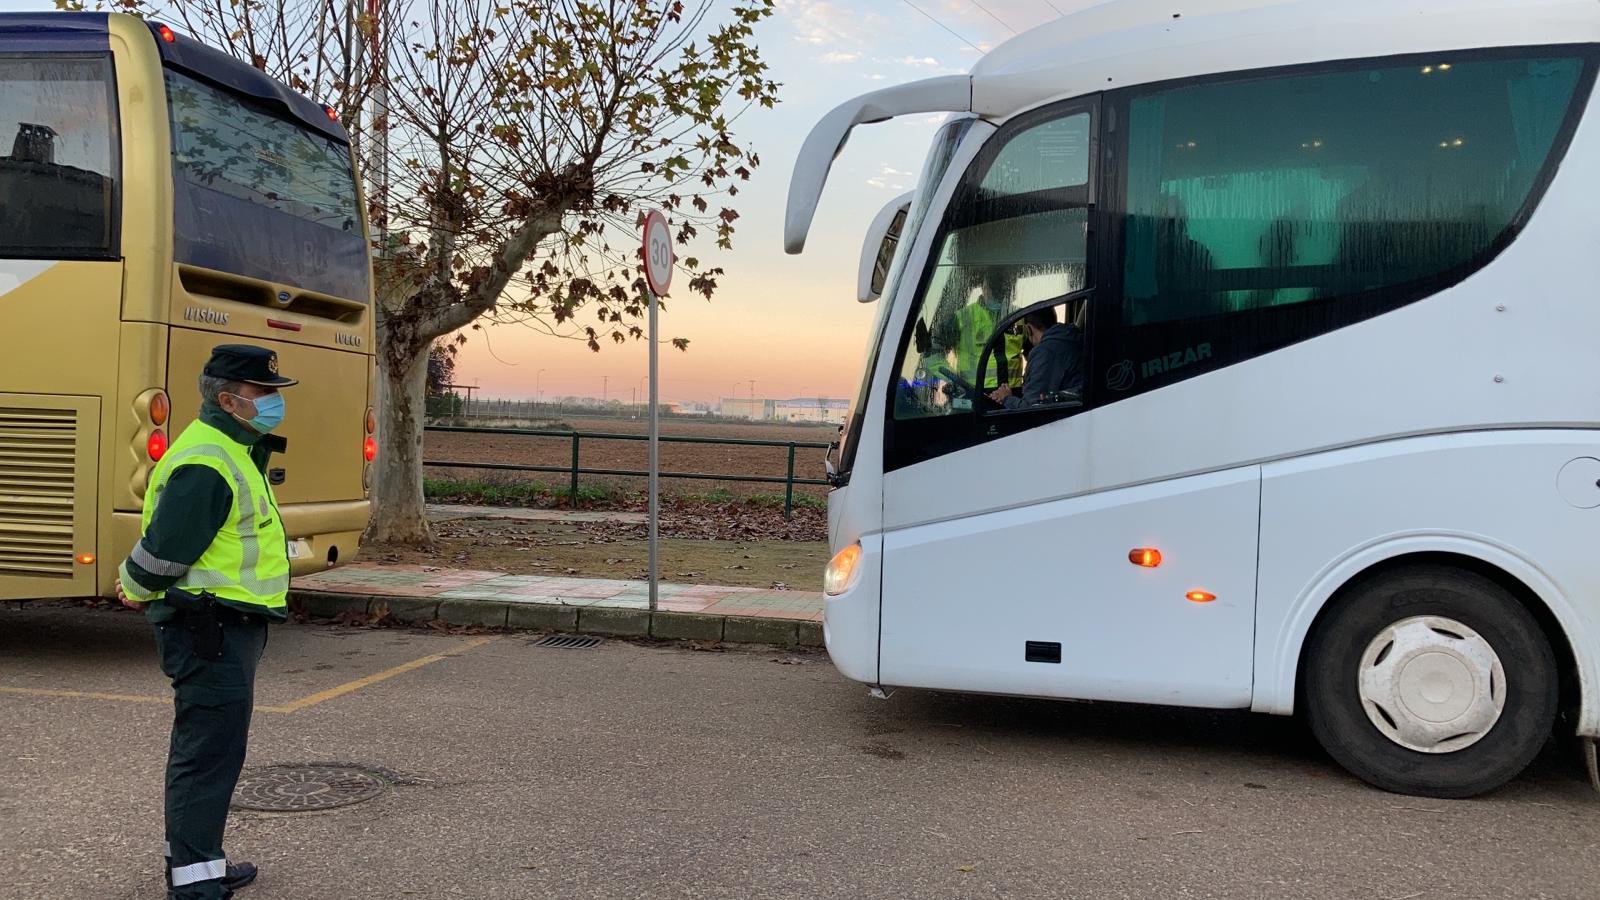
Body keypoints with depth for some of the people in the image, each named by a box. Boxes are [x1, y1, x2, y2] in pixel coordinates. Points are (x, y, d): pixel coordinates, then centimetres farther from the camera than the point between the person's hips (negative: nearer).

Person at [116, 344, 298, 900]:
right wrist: (136, 589, -6)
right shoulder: (204, 466, -21)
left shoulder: (234, 452, 15)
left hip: (226, 628, 11)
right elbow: (164, 548, -23)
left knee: (202, 746, 20)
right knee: (210, 753, -8)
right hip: (210, 629, -11)